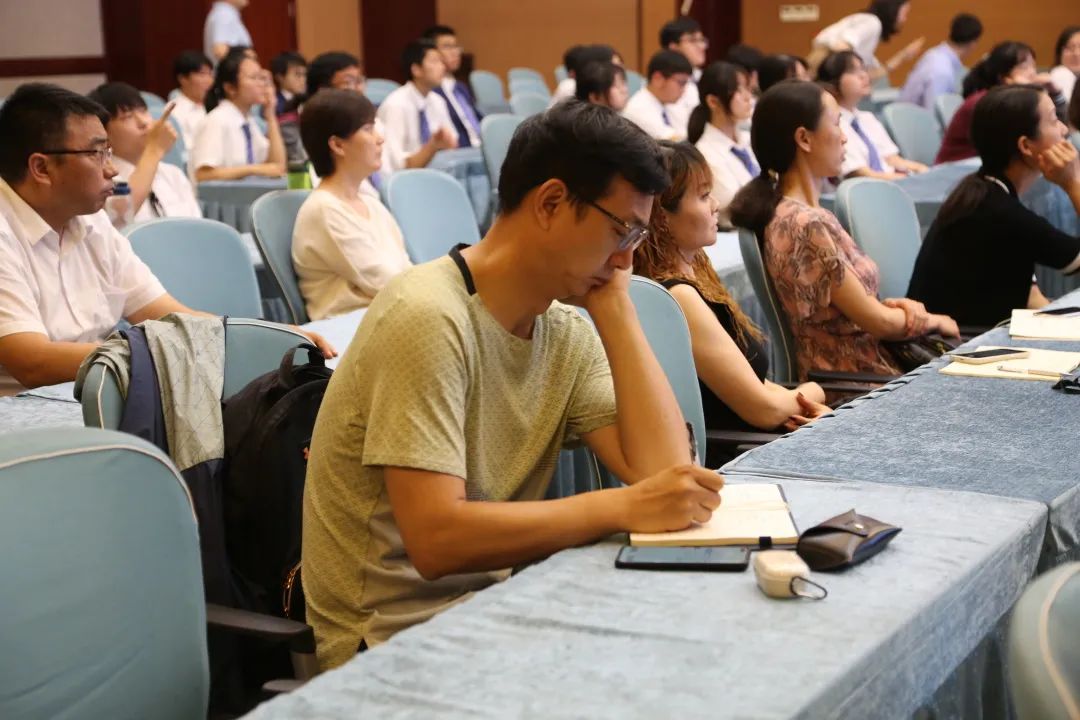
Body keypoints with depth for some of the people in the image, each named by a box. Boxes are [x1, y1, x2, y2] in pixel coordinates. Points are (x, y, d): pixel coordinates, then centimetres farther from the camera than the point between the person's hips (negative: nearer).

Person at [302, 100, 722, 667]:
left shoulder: (566, 333, 3)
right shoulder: (429, 316, -21)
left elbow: (662, 470, -7)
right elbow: (436, 539, -27)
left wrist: (615, 307, -7)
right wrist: (622, 508, -27)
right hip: (397, 635, -7)